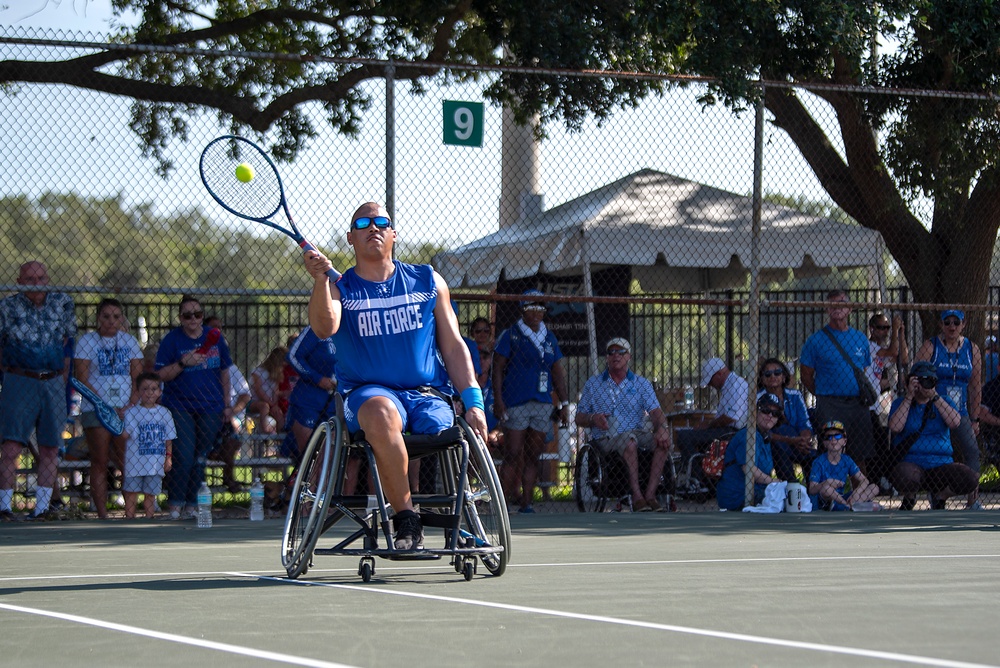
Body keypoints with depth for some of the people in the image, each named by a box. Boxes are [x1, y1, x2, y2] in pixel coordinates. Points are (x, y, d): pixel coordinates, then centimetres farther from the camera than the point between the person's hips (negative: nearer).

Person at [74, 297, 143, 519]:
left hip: (126, 411, 2)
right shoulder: (87, 341, 2)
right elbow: (82, 381, -5)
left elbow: (138, 379, 9)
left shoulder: (129, 341, 12)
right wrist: (107, 408, -13)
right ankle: (102, 515, -3)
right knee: (99, 464, -3)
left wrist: (129, 407, -7)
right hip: (95, 409, -2)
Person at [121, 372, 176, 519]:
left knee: (151, 493, 6)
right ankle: (129, 518, 8)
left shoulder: (164, 413, 7)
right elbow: (125, 434, -11)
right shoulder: (132, 412, -2)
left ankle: (149, 517, 11)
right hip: (135, 461, -2)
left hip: (156, 462, 2)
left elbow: (169, 438, 10)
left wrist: (168, 457, 4)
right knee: (131, 492, 3)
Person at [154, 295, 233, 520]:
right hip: (180, 406, -3)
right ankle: (175, 504, -5)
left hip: (210, 408, 3)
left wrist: (227, 404, 16)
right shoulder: (171, 340, 0)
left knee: (200, 457, 2)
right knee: (184, 456, -14)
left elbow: (224, 373, 17)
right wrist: (183, 363, -17)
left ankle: (191, 505, 10)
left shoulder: (215, 338, 9)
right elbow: (161, 375, -4)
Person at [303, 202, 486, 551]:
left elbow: (453, 347, 17)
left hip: (428, 394, 2)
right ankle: (406, 519, -31)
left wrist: (473, 402, 5)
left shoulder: (428, 282, 17)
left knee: (442, 432, -33)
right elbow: (325, 328, -14)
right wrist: (320, 280, -32)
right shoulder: (339, 288, 9)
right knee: (381, 414, -40)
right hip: (368, 393, -2)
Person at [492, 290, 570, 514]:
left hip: (542, 404, 5)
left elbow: (557, 372, 19)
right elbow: (498, 368, -2)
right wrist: (498, 400, -10)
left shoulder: (549, 338, 16)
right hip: (515, 404, -5)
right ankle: (506, 501, -6)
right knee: (513, 456, -8)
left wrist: (564, 403, 13)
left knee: (532, 456, 4)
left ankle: (526, 502, 6)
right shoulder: (510, 335, 1)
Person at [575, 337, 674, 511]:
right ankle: (636, 496, -38)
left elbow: (655, 412, -1)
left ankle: (650, 495, -34)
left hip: (637, 433, 2)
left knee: (663, 442, -29)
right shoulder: (593, 384, 13)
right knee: (629, 439, -36)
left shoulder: (642, 384, 14)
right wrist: (593, 419, -11)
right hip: (606, 438, -2)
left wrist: (662, 427, -23)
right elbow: (579, 417, 12)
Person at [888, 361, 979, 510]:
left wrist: (935, 397, -9)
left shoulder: (944, 401, 15)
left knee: (971, 479, -25)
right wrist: (909, 396, -6)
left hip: (942, 463, 2)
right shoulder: (901, 403, 11)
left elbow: (955, 422, -6)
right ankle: (909, 499, 1)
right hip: (911, 462, -2)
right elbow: (895, 428, -9)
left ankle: (940, 497, 8)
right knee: (904, 477, -39)